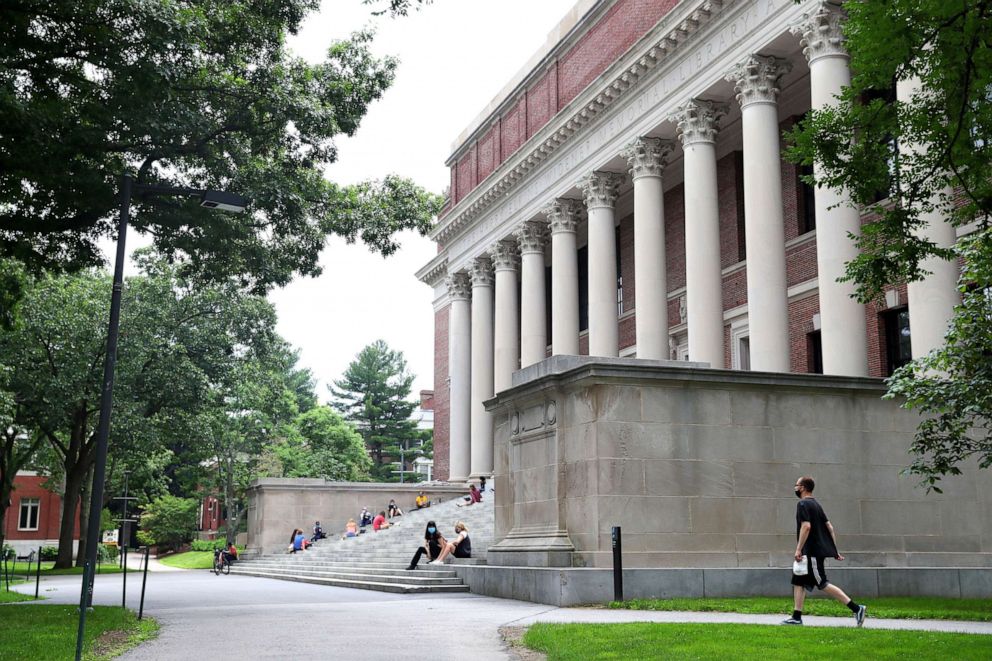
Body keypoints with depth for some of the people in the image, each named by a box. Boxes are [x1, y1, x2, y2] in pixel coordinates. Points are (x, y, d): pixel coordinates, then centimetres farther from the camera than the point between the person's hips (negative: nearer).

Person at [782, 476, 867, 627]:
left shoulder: (803, 504, -11)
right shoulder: (816, 505, 17)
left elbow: (806, 526, -24)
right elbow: (829, 527, 15)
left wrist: (798, 549, -22)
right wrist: (834, 551, 16)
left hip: (812, 552, -10)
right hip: (818, 551, 10)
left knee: (823, 584, -9)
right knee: (798, 582, 11)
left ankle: (856, 608, -11)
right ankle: (796, 617, 10)